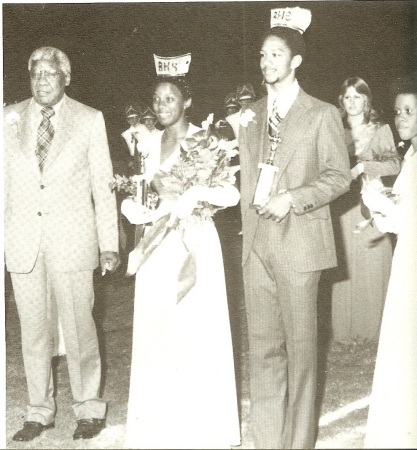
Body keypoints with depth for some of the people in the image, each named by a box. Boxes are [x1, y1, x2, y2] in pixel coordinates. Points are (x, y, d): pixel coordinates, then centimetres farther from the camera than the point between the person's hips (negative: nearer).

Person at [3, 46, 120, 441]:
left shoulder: (89, 120, 2)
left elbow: (103, 184, 2)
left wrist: (109, 243, -2)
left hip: (72, 240, -2)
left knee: (78, 327, 3)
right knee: (33, 331, 10)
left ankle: (89, 409, 21)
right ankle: (39, 411, 25)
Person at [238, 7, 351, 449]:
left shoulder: (321, 114, 1)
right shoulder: (251, 115, 16)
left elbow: (339, 176, -2)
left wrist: (292, 198, -14)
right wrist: (247, 225, 7)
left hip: (298, 242, -4)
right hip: (256, 243, 5)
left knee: (300, 345, 1)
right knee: (262, 346, 7)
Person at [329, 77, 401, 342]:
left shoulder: (381, 129, 6)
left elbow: (394, 165, -3)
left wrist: (362, 166, -12)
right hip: (344, 207, 1)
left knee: (374, 266, -2)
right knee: (346, 267, 1)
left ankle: (374, 327, 11)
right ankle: (346, 328, 10)